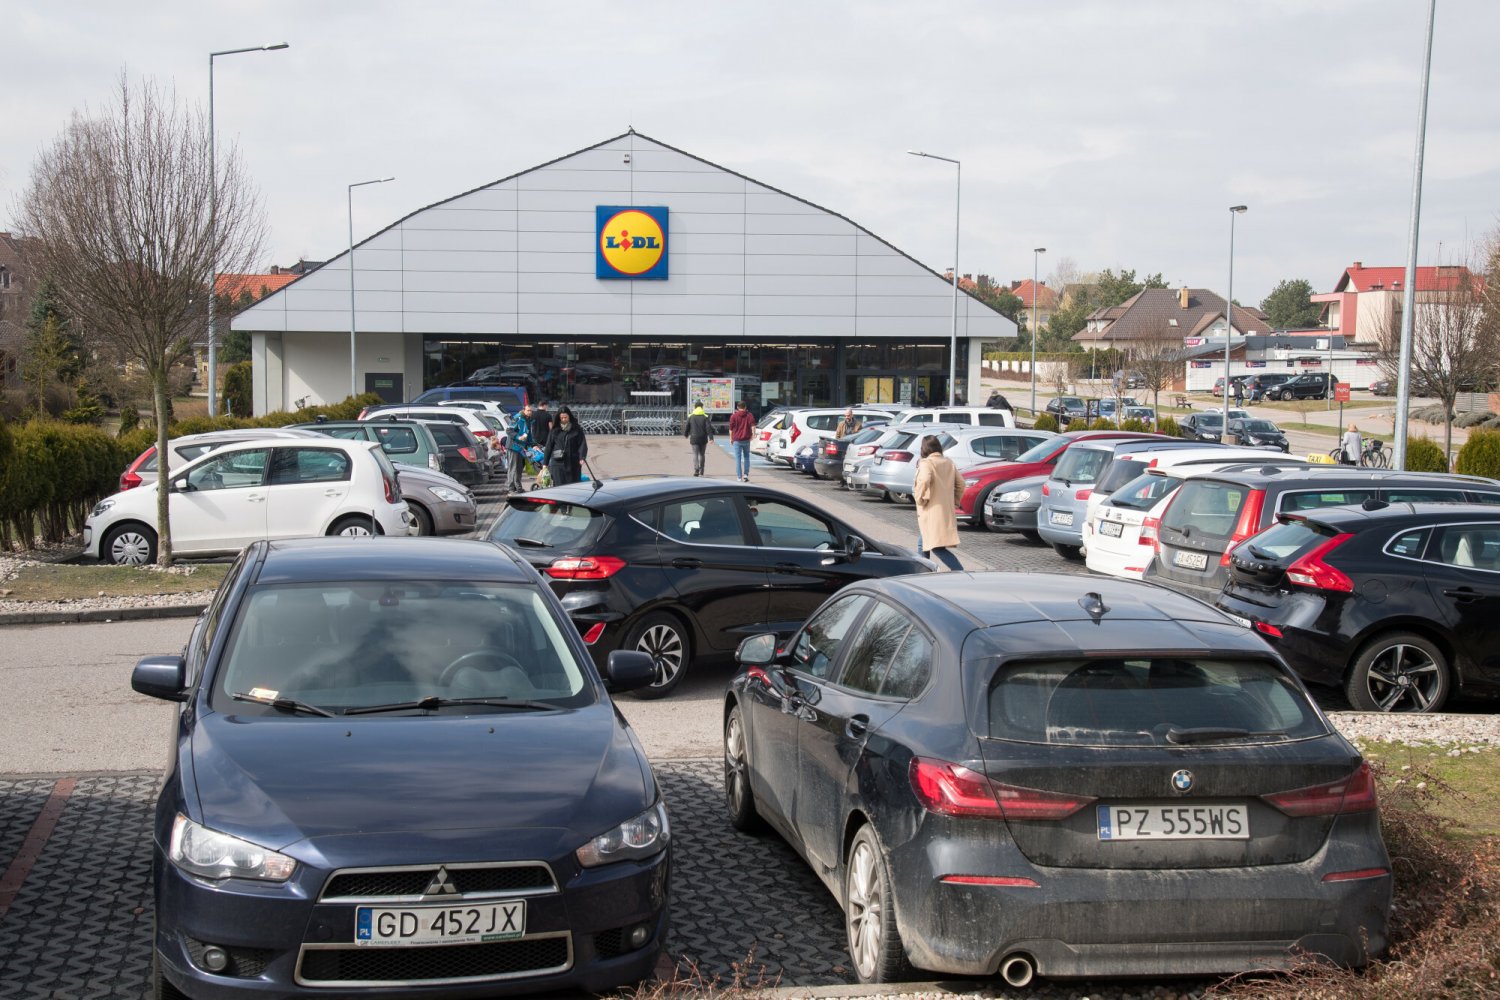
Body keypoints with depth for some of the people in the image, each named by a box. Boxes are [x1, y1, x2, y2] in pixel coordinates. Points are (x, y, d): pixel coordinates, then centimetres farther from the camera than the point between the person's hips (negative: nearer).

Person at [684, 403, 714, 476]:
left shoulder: (691, 417, 0)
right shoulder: (705, 417, -1)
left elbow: (686, 427, 6)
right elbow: (709, 428, -9)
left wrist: (686, 435, 24)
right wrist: (711, 438, -11)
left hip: (694, 438, -1)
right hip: (703, 439, 1)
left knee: (695, 454, -2)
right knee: (701, 454, 15)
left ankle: (696, 470, -21)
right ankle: (701, 471, 22)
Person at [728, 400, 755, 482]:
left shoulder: (734, 416, -1)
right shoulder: (750, 415, 4)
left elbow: (731, 429, 1)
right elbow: (753, 426, -8)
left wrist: (731, 439, 10)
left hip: (737, 440, -2)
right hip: (746, 439, 2)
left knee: (738, 459, 3)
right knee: (746, 457, 16)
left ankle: (739, 477, 1)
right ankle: (746, 474, 5)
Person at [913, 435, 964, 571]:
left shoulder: (926, 463, -10)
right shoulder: (949, 462, 13)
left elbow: (924, 481, -28)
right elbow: (960, 484, 15)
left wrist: (919, 498, -15)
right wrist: (954, 501, 21)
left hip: (931, 511, -8)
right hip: (947, 512, 8)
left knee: (937, 547, -11)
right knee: (923, 544, 21)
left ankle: (960, 572, -24)